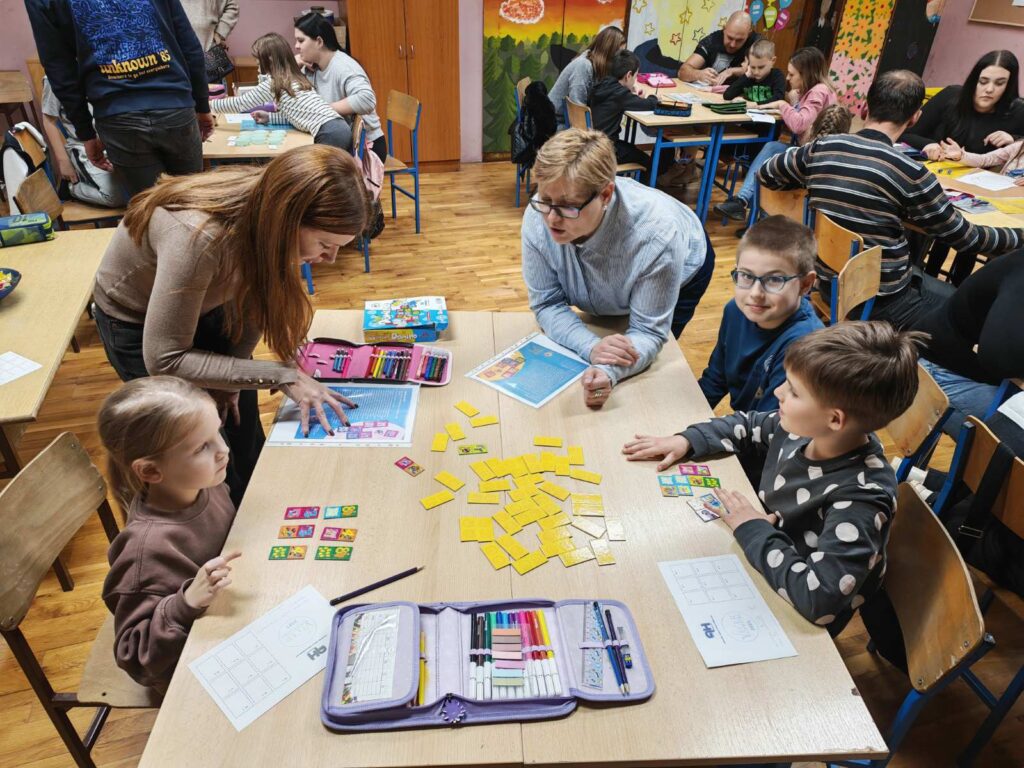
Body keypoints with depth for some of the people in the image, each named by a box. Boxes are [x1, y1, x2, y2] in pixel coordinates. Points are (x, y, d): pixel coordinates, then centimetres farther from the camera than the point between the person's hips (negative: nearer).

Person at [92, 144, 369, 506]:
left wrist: (231, 373, -13)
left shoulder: (271, 206, -24)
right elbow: (164, 360, -34)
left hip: (202, 303, 5)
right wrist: (283, 376, -36)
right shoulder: (198, 237, -43)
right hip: (138, 323, -5)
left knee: (243, 427, 16)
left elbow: (258, 297, -6)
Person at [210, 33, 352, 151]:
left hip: (330, 133, -8)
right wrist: (269, 117, 22)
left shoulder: (271, 84, 1)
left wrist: (209, 103, 22)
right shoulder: (296, 79, 24)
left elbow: (241, 103, 10)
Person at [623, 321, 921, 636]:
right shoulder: (805, 429, -13)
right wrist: (686, 440, -5)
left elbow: (818, 599, -40)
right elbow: (749, 424, 8)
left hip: (797, 624, -6)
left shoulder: (861, 498, -34)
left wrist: (753, 530, -29)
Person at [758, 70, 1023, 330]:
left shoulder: (821, 149, -7)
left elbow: (765, 174, 11)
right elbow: (964, 238, -8)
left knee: (929, 280, 31)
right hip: (880, 300, -6)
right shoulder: (909, 173, -19)